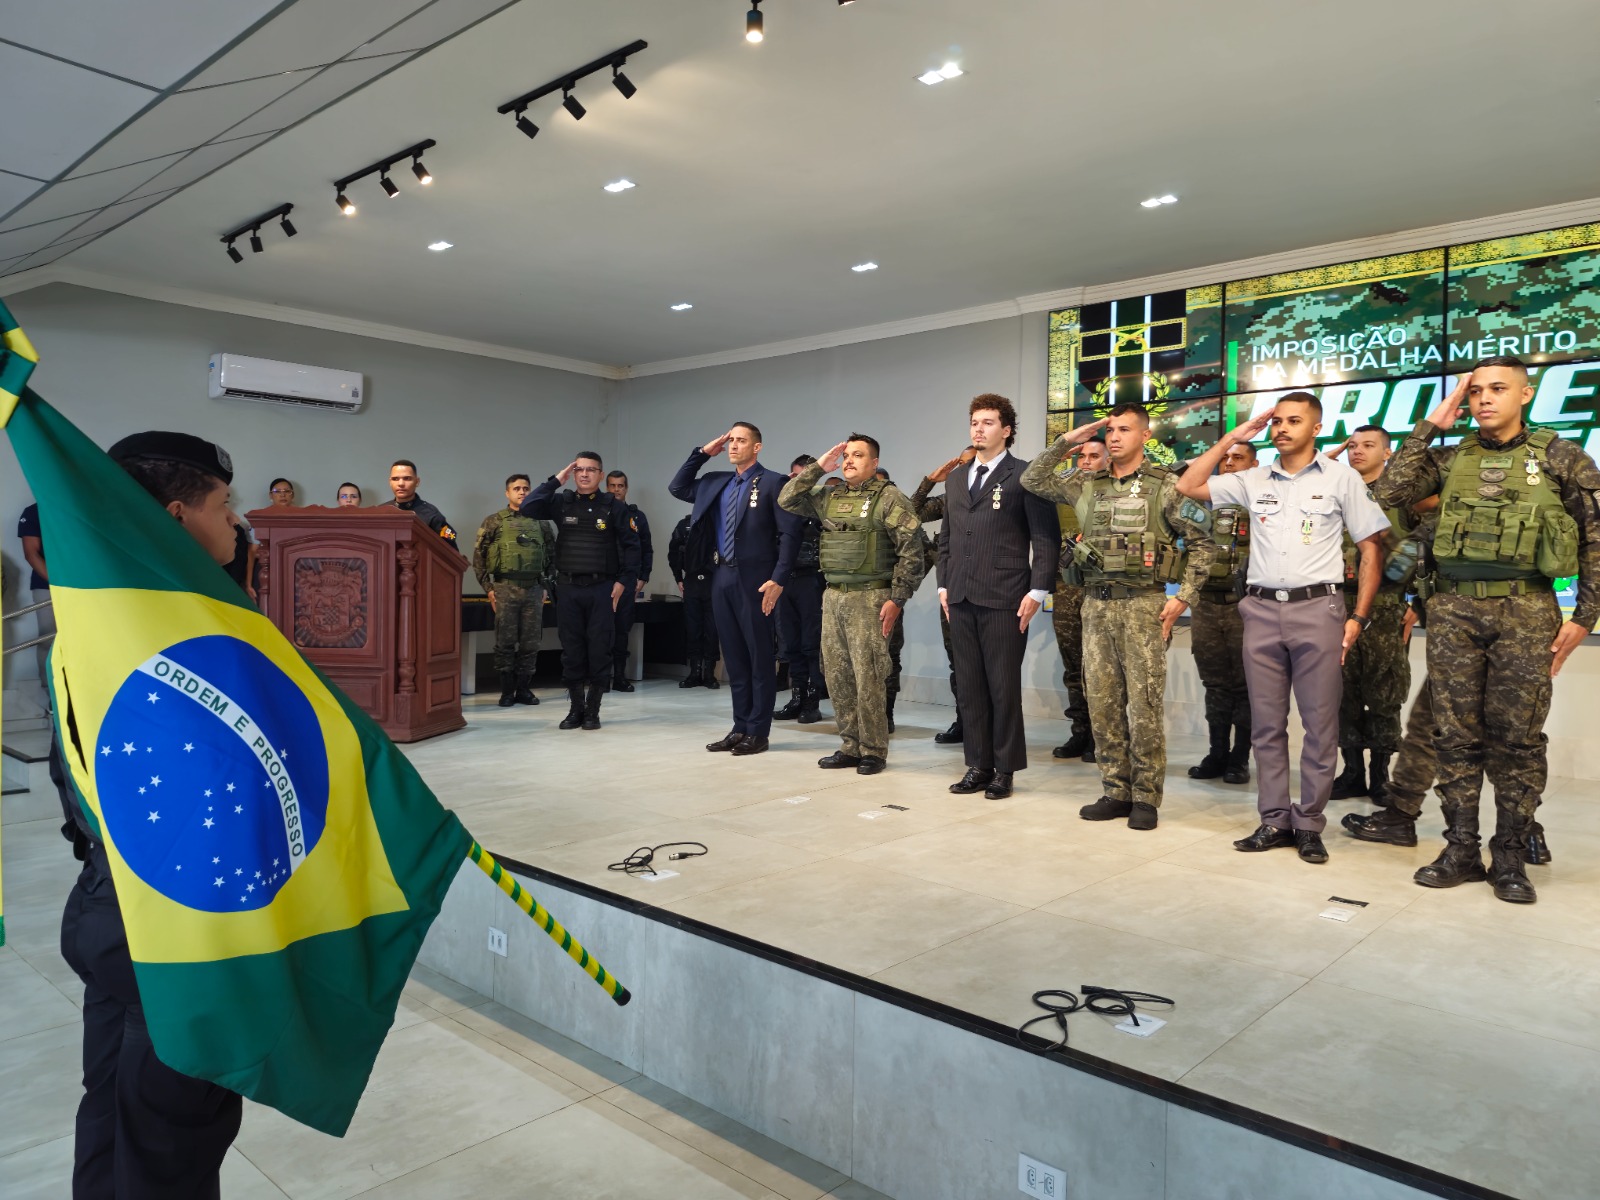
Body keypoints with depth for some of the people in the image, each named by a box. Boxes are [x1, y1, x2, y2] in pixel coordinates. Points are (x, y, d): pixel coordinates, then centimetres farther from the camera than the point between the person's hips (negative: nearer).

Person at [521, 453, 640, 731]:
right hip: (568, 587, 2)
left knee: (599, 651, 1)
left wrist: (624, 581, -7)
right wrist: (556, 480, -6)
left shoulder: (614, 506, 2)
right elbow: (527, 508, -6)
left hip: (602, 588, -2)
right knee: (572, 651, 6)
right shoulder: (561, 502, 7)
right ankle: (575, 709, 17)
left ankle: (593, 710, 12)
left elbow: (631, 546, 1)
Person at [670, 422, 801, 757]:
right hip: (724, 578, 7)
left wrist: (778, 580, -18)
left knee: (760, 657, 1)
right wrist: (702, 453, 12)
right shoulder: (717, 482, 14)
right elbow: (677, 488, 21)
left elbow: (790, 534, -11)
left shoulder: (772, 483, -5)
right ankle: (740, 728, 19)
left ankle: (758, 733, 8)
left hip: (754, 579, -7)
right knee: (734, 658, 11)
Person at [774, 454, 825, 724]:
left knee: (812, 642, -1)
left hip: (810, 580, -5)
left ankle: (813, 702, 5)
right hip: (785, 579, 6)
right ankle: (797, 698, 16)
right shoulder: (782, 503, 14)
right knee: (790, 643, 8)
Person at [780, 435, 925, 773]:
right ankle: (850, 747, 20)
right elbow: (787, 500, 11)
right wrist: (819, 466, 6)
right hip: (833, 597, 6)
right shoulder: (828, 496, 12)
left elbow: (911, 551, -9)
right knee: (838, 677, 9)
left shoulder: (888, 497, -6)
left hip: (869, 598, -6)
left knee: (868, 678, -4)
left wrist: (897, 600, -13)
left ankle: (874, 751, 8)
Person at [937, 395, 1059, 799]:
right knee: (969, 687, 8)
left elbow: (1046, 538, -5)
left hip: (1003, 600, -5)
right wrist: (944, 584, 12)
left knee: (1003, 687, 1)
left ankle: (1004, 770, 12)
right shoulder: (957, 479, 17)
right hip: (961, 599, 6)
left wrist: (1037, 591, -11)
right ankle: (978, 765, 17)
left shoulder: (1023, 476, -1)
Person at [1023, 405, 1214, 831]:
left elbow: (1201, 543, -1)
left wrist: (1182, 597, -8)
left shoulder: (1164, 485, -2)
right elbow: (1033, 480, 12)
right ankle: (1116, 792, 18)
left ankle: (1146, 798, 9)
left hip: (1143, 605, -4)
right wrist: (1066, 441, 4)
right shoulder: (1086, 484, 10)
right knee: (1102, 702, 7)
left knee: (1144, 704, -2)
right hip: (1097, 604, 5)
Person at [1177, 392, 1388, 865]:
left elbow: (1370, 549, 3)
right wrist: (1231, 439, 6)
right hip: (1262, 609, 3)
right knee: (1266, 723, 6)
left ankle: (1308, 825, 11)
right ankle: (1275, 821, 16)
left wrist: (1359, 617, -4)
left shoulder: (1341, 478, 3)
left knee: (1320, 723, 1)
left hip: (1317, 608, -3)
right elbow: (1189, 486, 8)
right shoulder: (1254, 480, 10)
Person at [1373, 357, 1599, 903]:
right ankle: (1461, 850, 14)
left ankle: (1510, 858, 13)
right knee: (1455, 734, 4)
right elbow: (1388, 492, -4)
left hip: (1525, 611, -2)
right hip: (1454, 610, 2)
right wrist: (1430, 425, 0)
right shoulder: (1450, 459, 10)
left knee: (1517, 736, 2)